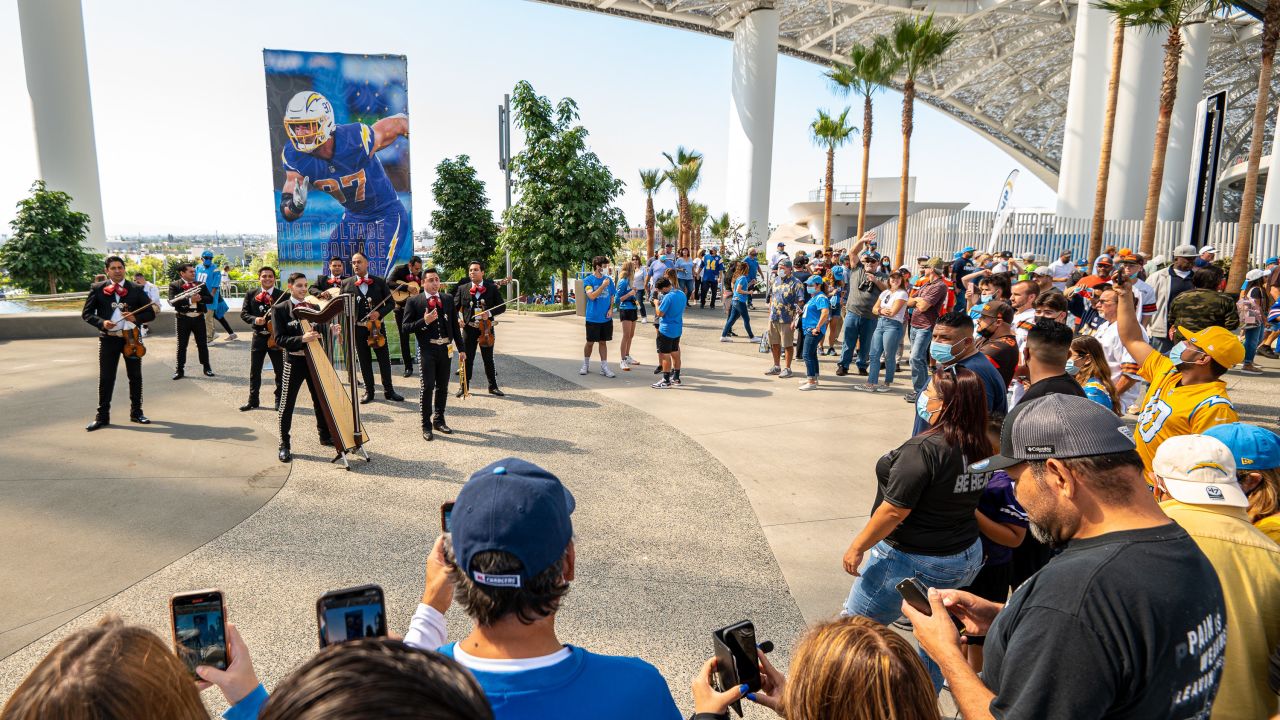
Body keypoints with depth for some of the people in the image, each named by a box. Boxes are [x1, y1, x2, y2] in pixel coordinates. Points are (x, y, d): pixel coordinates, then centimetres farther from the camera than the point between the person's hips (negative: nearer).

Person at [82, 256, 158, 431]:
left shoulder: (136, 289, 3)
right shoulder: (97, 288, 2)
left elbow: (151, 313, 4)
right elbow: (86, 313, 3)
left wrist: (136, 318, -15)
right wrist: (101, 322, -15)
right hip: (108, 338, -1)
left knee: (135, 377, 10)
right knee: (106, 378, 4)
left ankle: (136, 413, 23)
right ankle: (102, 416, 13)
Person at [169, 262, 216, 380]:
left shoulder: (201, 285, 8)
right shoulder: (174, 285, -3)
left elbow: (210, 299, 2)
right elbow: (173, 302, -16)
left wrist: (200, 298, -17)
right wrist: (189, 300, -23)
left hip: (199, 318, 3)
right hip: (183, 319, -3)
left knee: (202, 344, 9)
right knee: (181, 345, 5)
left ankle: (207, 368, 19)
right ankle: (180, 370, 12)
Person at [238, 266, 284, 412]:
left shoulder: (282, 295, -5)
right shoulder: (251, 295, 4)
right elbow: (243, 313, 2)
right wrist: (254, 319, -16)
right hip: (258, 337, 2)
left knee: (280, 371, 7)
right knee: (255, 371, 10)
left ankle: (279, 399, 21)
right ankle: (253, 400, 21)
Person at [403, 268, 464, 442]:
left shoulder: (448, 300, 9)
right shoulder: (413, 302, -2)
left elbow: (455, 326, 11)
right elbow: (406, 327, -6)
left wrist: (461, 349, 8)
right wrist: (424, 321, -21)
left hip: (445, 348, 4)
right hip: (427, 349, -4)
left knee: (442, 387, 13)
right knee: (427, 387, -6)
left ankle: (439, 420, 28)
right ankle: (426, 426, 5)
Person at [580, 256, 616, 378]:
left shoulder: (608, 279, 5)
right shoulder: (588, 280, -8)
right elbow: (592, 296, -19)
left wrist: (611, 309, -2)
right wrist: (603, 285, -18)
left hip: (606, 318, 3)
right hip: (593, 317, -3)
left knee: (603, 342, 10)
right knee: (590, 342, 8)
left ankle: (604, 367, 15)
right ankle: (586, 365, 26)